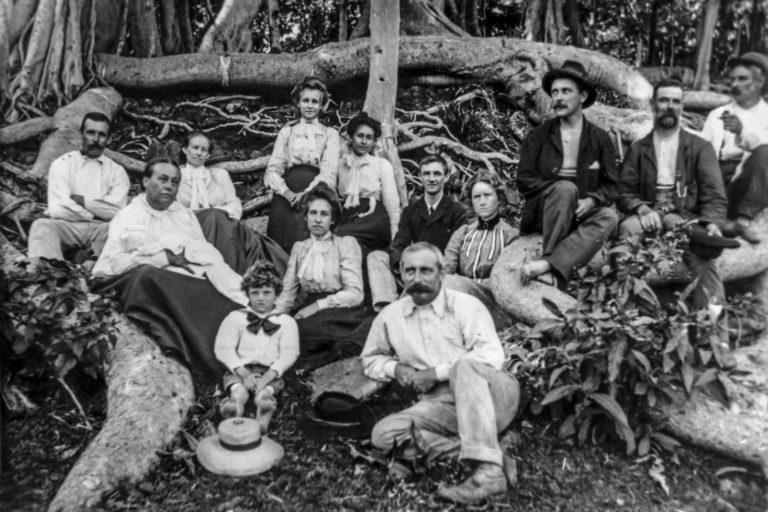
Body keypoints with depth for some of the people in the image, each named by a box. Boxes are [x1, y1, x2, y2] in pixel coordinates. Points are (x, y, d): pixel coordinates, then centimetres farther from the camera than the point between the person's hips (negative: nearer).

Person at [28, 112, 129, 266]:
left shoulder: (116, 171, 13)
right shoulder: (62, 164, 10)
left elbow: (118, 209, -6)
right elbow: (58, 209, -5)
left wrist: (82, 200, -4)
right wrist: (96, 213, -1)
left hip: (101, 229, 0)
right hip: (67, 226, 0)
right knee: (41, 225, -29)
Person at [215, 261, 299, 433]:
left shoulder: (286, 321, 18)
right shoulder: (235, 317, 17)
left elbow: (289, 353, 5)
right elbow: (223, 348, 5)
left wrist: (269, 375, -14)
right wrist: (243, 373, -12)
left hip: (271, 372, -1)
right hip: (240, 370, 1)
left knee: (263, 395, -34)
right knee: (238, 394, -34)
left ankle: (263, 421, -59)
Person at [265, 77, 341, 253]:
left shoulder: (330, 134, 13)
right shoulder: (287, 131, 17)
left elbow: (328, 173, 0)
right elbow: (272, 170, 8)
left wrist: (306, 194, -15)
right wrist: (287, 193, -10)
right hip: (287, 196, 1)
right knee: (283, 248, -10)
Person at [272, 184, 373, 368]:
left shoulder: (346, 243, 4)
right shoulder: (299, 248, 17)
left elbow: (354, 293, -6)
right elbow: (288, 293, 10)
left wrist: (318, 306, -15)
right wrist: (273, 313, -8)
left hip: (341, 313, -4)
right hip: (309, 315, 5)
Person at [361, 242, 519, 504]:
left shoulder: (465, 305, -3)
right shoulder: (390, 316, 10)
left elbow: (492, 356, -14)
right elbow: (371, 358, 24)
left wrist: (437, 372, -15)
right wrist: (396, 368, 2)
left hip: (492, 394, -4)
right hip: (443, 404, 4)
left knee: (465, 364, -36)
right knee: (384, 434, -19)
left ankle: (489, 469, -38)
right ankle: (488, 452, -21)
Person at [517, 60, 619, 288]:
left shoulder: (599, 139, 9)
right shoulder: (537, 136, 6)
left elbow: (611, 185, 5)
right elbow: (524, 180, -2)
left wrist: (590, 201, -16)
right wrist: (560, 190, -15)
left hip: (581, 214, 2)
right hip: (544, 214, -1)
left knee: (609, 217, -30)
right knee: (565, 188, -32)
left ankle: (548, 266, -43)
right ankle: (552, 267, -35)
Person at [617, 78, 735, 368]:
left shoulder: (700, 147, 15)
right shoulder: (638, 149, 18)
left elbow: (713, 194, 4)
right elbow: (624, 193, 9)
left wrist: (713, 222, -17)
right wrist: (643, 209, -14)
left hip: (685, 216, 0)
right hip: (648, 213, 1)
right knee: (627, 227, -35)